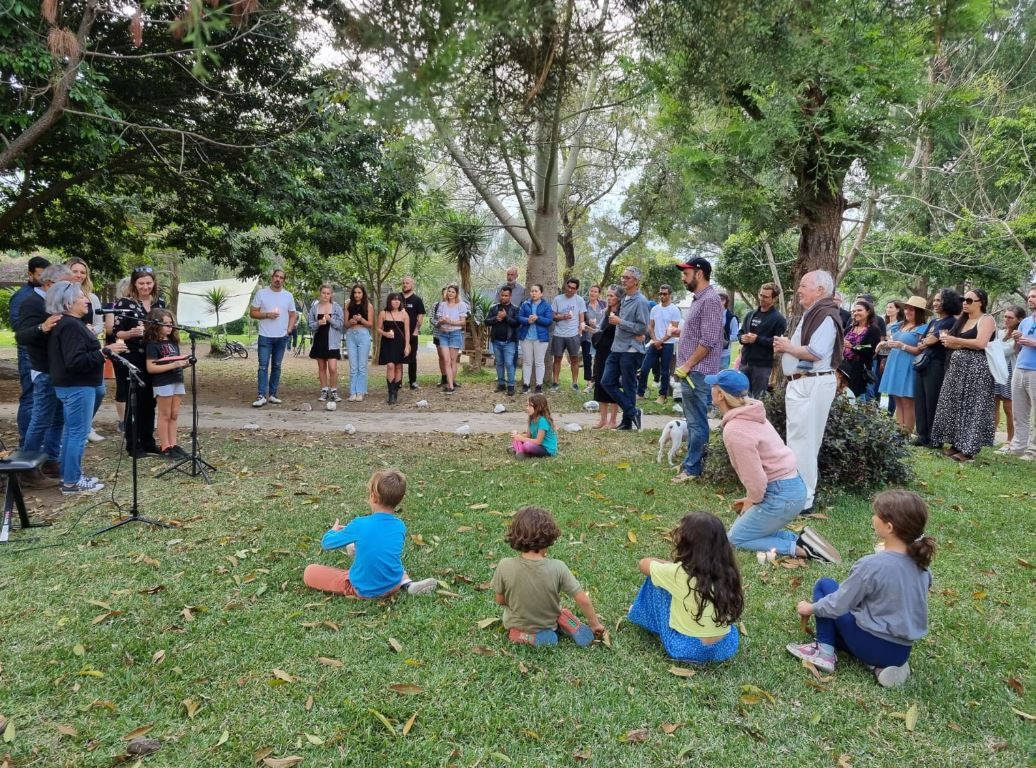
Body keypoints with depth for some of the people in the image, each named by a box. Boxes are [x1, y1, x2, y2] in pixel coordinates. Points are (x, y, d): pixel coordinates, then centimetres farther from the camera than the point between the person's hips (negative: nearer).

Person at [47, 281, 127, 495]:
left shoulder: (66, 323, 14)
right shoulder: (70, 326, -20)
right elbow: (76, 360, -28)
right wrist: (106, 351, -30)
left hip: (71, 385, 11)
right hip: (77, 387, -11)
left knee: (71, 431, 16)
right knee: (79, 433, -5)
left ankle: (68, 476, 24)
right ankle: (72, 482, 1)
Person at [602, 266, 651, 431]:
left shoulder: (640, 302, -11)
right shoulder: (623, 299, 13)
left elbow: (643, 328, -17)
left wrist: (620, 322, -15)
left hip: (631, 351, -8)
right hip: (617, 348, 8)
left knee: (628, 387, 1)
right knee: (607, 382, 5)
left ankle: (627, 422, 13)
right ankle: (632, 412, 12)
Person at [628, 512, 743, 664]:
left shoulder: (678, 573, -17)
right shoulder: (726, 570, -5)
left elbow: (644, 564, 2)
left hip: (687, 649, -4)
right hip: (727, 648, 5)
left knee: (655, 580, 7)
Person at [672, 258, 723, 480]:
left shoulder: (710, 300, -15)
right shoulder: (698, 299, 16)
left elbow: (708, 341, -20)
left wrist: (687, 366, -17)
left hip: (697, 372, -10)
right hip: (690, 370, 10)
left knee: (696, 422, -3)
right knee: (694, 420, 16)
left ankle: (692, 468, 3)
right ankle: (694, 461, 24)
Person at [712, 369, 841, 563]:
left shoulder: (734, 430, -22)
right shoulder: (749, 415, 9)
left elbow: (755, 478, -22)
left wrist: (751, 501, -3)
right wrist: (751, 498, 17)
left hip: (781, 495, -10)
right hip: (792, 486, 10)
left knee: (736, 539, 3)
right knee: (751, 528, 20)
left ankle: (800, 549, -7)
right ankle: (801, 540, 7)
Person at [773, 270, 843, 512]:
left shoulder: (826, 316, -14)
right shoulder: (811, 314, 19)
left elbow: (815, 353, -25)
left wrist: (787, 347, -11)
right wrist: (786, 346, 5)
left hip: (813, 384, -11)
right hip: (801, 383, 11)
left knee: (802, 441, -7)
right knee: (799, 439, 16)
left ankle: (802, 499, -2)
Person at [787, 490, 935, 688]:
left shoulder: (871, 565, -24)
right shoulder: (920, 562, -5)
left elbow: (837, 605, -14)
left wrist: (810, 608, 5)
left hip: (874, 646, -6)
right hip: (902, 650, 6)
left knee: (824, 585, 8)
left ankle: (825, 651, 5)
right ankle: (882, 664, 8)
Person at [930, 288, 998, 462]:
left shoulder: (986, 319, -8)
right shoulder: (963, 320, 17)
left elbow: (980, 343, -22)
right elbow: (954, 344, 15)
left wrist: (955, 340, -13)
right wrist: (948, 341, -8)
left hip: (975, 367, -8)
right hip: (957, 366, 9)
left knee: (971, 407, -7)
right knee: (956, 407, 9)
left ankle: (969, 450, -4)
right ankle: (957, 444, 16)